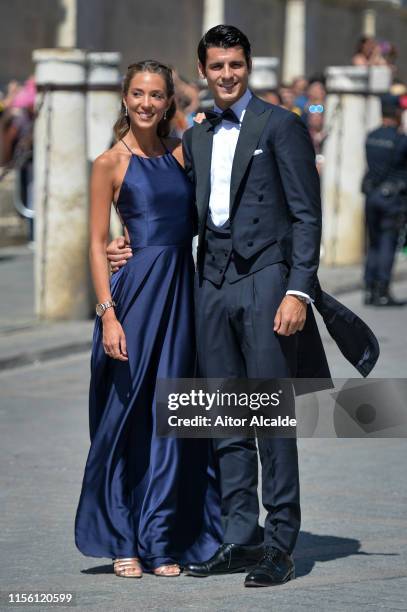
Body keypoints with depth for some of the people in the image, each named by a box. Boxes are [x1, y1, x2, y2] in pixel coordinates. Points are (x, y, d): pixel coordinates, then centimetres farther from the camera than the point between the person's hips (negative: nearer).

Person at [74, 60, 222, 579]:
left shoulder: (179, 153, 12)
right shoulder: (111, 163, -3)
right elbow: (97, 244, -6)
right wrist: (107, 312, -14)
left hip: (182, 289, 5)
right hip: (137, 288, -5)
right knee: (127, 414, 1)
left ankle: (161, 539, 13)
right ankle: (121, 541, 11)